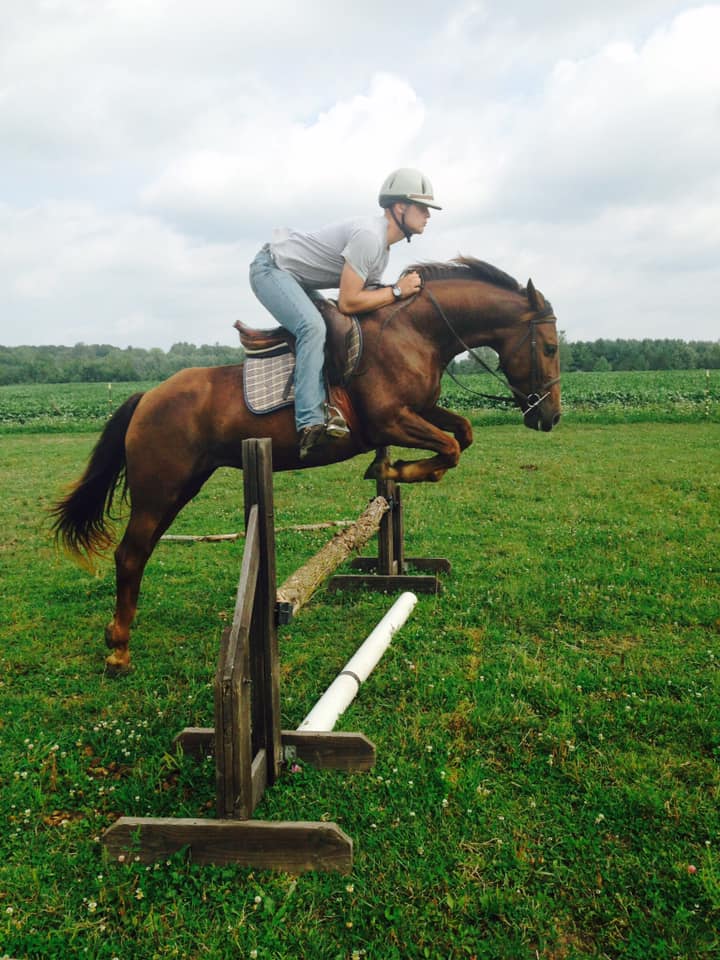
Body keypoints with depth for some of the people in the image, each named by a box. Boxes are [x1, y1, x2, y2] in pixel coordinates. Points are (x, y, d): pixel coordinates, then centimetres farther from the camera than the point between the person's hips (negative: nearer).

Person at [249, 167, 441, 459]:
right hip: (271, 269, -11)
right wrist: (397, 291, -19)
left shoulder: (383, 245, 7)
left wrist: (405, 289, -5)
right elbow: (348, 302, -27)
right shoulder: (368, 236, -25)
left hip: (297, 280, 11)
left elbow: (368, 292, 7)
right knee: (313, 326, -30)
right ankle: (311, 421, -34)